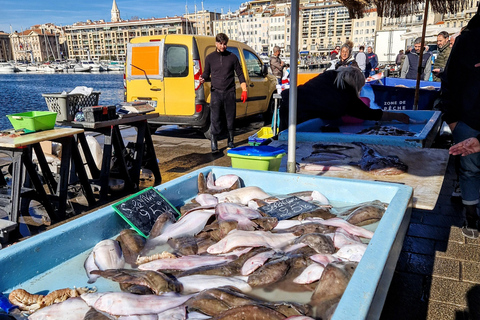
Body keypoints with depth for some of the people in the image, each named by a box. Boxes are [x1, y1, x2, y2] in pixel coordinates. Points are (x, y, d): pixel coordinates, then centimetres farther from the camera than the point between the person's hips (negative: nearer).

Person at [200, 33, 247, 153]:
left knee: (230, 118, 6)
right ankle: (214, 143, -1)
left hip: (229, 92, 0)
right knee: (215, 118, -7)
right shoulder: (210, 58, 9)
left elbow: (240, 74, 8)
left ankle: (230, 142, 20)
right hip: (215, 92, 0)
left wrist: (244, 90, 0)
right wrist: (203, 78, -11)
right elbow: (206, 73, 14)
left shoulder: (232, 57, 7)